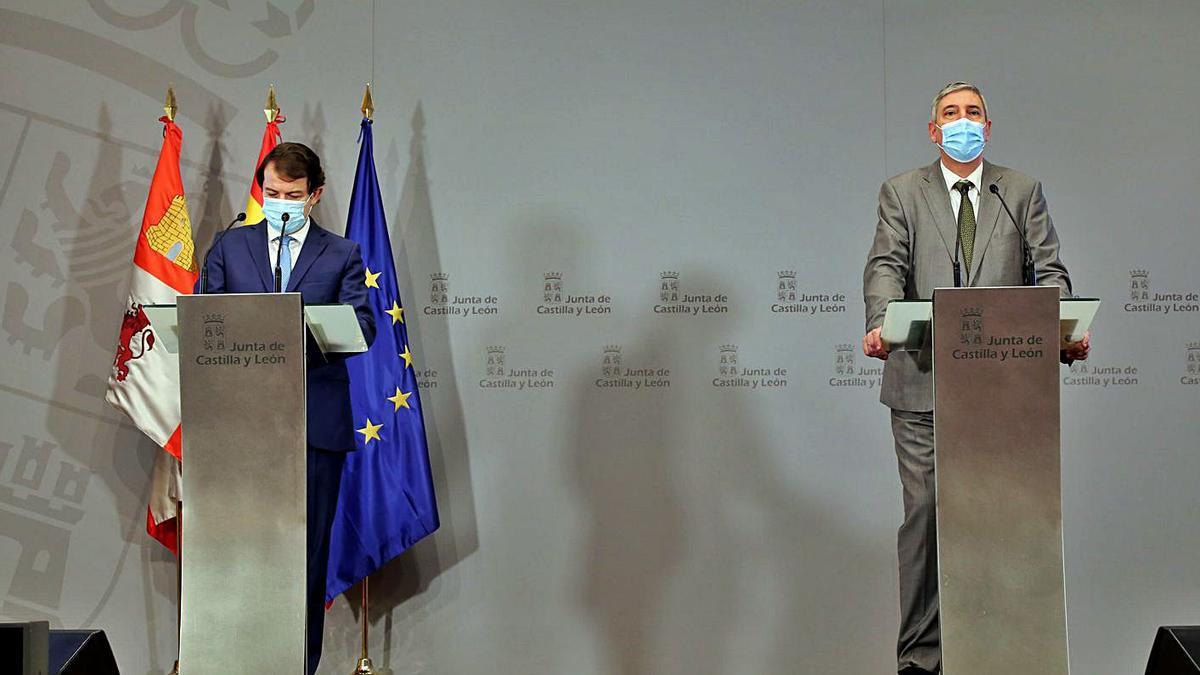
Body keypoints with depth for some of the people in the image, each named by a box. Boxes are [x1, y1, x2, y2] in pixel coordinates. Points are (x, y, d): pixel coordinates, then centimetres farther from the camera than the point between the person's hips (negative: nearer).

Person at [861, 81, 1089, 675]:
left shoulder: (1023, 192, 14)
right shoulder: (901, 192, 10)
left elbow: (1049, 272, 6)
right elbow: (885, 266, -4)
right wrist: (880, 324, -25)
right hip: (922, 381, -1)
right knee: (925, 512, -2)